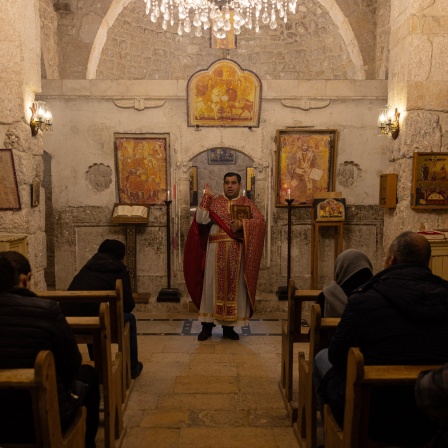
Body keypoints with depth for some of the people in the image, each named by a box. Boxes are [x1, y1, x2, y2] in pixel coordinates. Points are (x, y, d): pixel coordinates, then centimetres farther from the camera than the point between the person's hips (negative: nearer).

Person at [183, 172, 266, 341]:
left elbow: (260, 220, -6)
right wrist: (206, 197, -11)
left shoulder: (247, 203, 7)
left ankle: (228, 326, 17)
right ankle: (207, 325, 14)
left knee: (234, 287, 5)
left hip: (237, 252, 0)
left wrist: (241, 223, -19)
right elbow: (201, 220, -8)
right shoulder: (214, 201, 7)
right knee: (213, 286, 3)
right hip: (216, 251, 0)